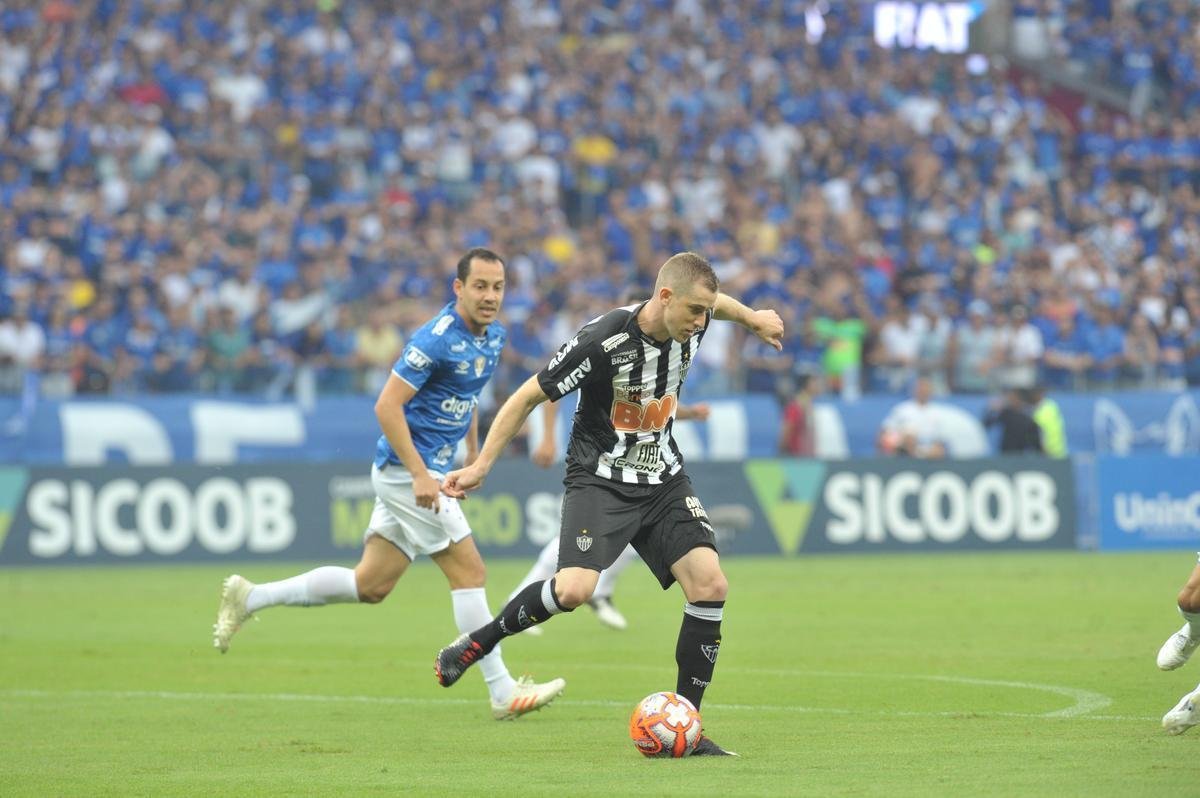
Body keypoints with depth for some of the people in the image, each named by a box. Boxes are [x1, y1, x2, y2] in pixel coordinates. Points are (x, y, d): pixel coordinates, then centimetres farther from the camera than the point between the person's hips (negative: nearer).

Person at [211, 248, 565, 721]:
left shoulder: (493, 338, 8)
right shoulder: (437, 339, -19)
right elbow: (387, 406, -21)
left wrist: (474, 457, 21)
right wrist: (420, 474, -24)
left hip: (421, 471, 9)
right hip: (408, 470, -9)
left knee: (370, 586, 10)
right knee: (468, 572, -7)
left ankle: (249, 598, 19)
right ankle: (503, 694, -2)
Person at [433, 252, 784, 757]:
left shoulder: (690, 324, -5)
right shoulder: (602, 341, -23)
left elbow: (713, 300, 23)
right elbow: (529, 397, -13)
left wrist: (752, 318, 40)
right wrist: (481, 466, -13)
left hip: (663, 479, 6)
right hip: (601, 480, -6)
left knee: (710, 584, -13)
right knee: (574, 589, -27)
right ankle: (475, 645, -1)